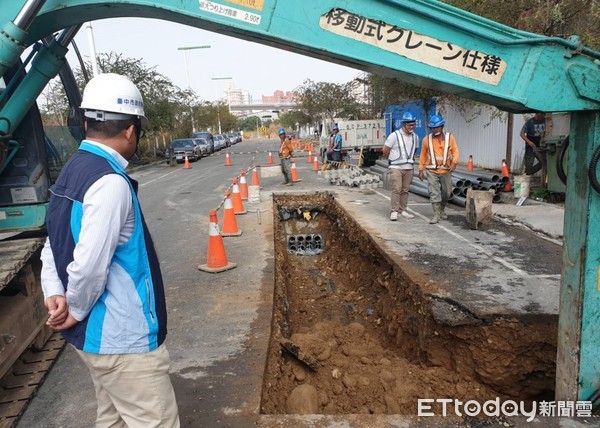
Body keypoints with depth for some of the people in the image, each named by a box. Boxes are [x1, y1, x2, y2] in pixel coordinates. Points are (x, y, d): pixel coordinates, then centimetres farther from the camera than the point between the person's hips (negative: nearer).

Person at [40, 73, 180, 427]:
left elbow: (57, 241, 12)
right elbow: (89, 264, -26)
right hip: (123, 337, -10)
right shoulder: (110, 182, -24)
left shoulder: (72, 171, 7)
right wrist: (77, 312, -10)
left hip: (103, 332, 10)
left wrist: (54, 294, 2)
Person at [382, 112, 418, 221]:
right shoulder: (395, 135, -10)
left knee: (405, 190, 9)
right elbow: (385, 150, -4)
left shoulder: (415, 137, 8)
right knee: (396, 189, -11)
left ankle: (402, 210, 17)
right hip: (396, 167, -5)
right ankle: (394, 211, -7)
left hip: (409, 167, 5)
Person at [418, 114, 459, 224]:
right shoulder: (427, 139, -2)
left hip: (446, 170, 2)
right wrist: (421, 170, 3)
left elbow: (455, 150, 5)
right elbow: (423, 155, 5)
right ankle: (436, 214, -3)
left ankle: (442, 209, 36)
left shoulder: (449, 137, -1)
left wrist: (454, 162, -13)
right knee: (434, 192, -8)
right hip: (432, 171, -2)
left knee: (447, 192, 12)